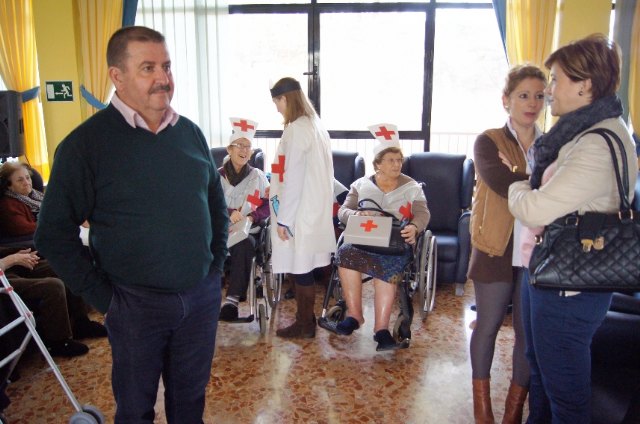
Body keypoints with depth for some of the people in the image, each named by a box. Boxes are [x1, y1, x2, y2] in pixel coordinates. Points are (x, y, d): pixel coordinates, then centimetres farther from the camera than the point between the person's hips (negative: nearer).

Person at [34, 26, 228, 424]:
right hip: (137, 303, -3)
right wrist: (102, 296, -9)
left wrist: (217, 264, 8)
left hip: (202, 296, 4)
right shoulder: (86, 143, -11)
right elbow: (54, 234, -8)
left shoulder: (191, 133, 3)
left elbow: (217, 204, 15)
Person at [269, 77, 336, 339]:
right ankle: (305, 319, 26)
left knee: (300, 270, 2)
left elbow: (293, 179, -19)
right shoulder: (316, 126, 12)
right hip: (314, 209, 9)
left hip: (300, 212, -9)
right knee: (303, 269, 16)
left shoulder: (296, 129, -16)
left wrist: (283, 219, -14)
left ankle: (305, 326, 14)